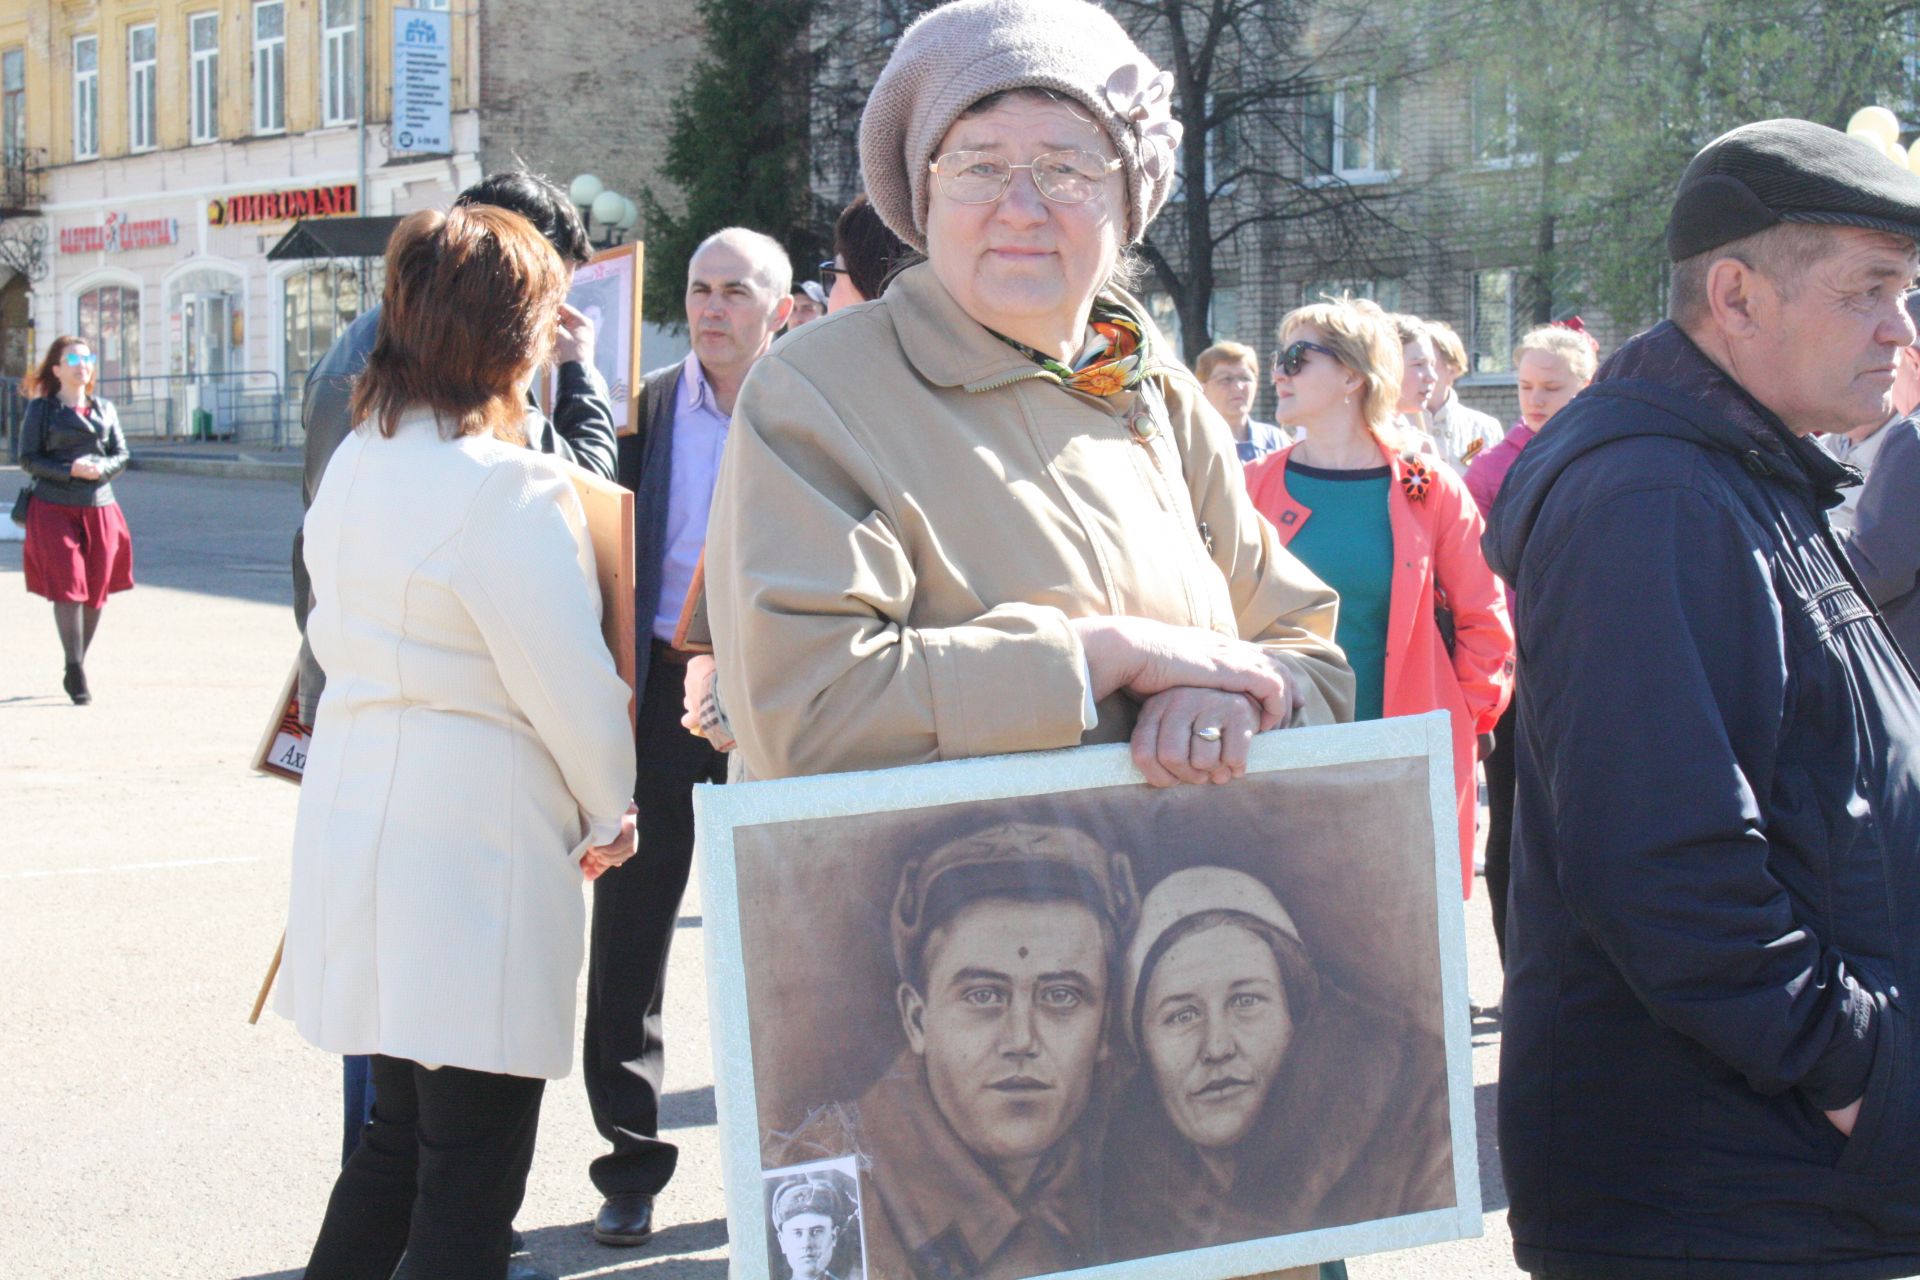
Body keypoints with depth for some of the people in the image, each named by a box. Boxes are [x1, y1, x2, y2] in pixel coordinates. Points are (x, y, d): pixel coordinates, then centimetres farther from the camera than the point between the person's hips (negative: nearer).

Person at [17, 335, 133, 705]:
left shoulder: (104, 409, 13)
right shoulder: (41, 409, 2)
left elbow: (122, 455, 12)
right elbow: (28, 459, -2)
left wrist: (101, 468, -10)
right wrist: (70, 470, -15)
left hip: (100, 508, 4)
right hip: (54, 508, -4)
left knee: (97, 591, 3)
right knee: (67, 587, -10)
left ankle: (78, 667, 18)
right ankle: (75, 672, -5)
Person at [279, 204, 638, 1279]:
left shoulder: (355, 465, 7)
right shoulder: (506, 488, -18)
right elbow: (570, 679, -15)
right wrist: (609, 813, 1)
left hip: (358, 814, 8)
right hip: (474, 834, -8)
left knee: (401, 1127, 22)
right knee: (472, 1168, 1)